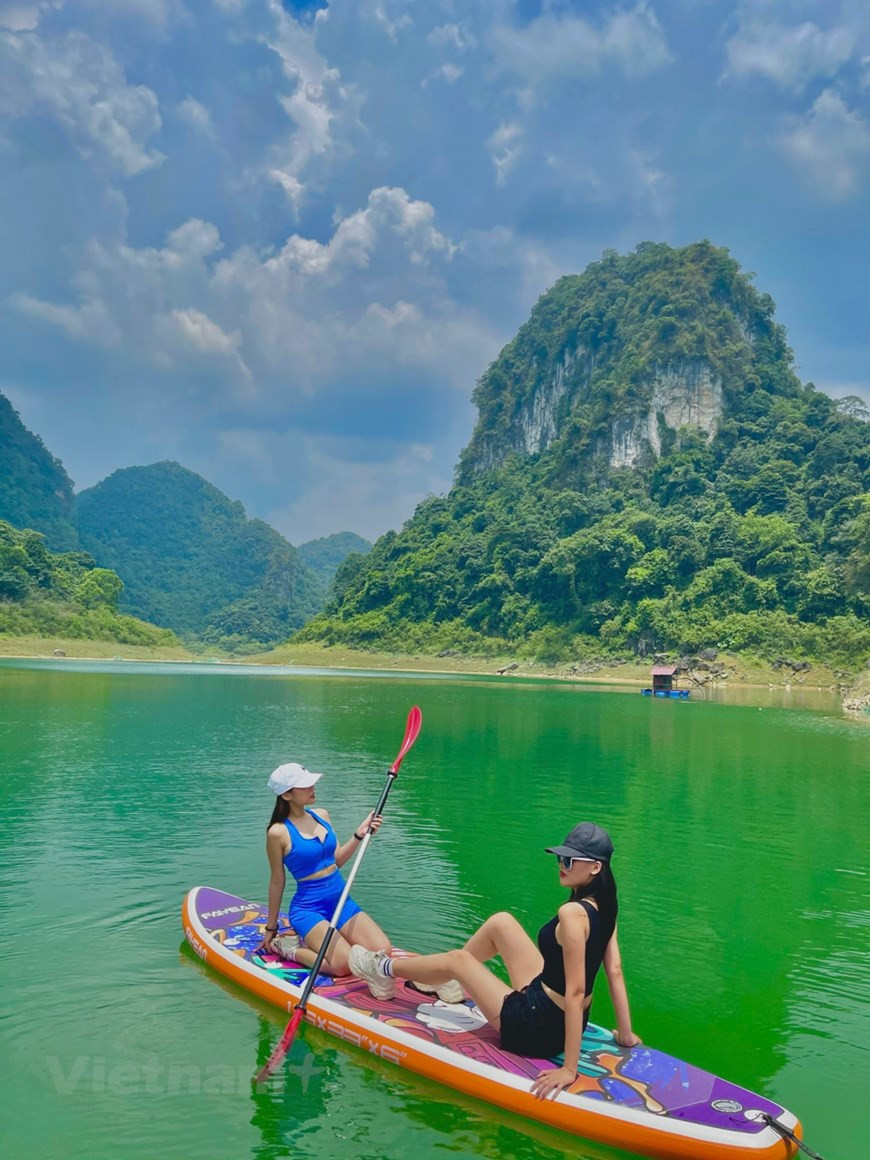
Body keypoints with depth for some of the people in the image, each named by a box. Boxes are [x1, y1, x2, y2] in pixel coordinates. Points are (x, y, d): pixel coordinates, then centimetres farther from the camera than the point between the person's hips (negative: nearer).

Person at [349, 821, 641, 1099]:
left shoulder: (572, 913, -30)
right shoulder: (604, 906, -4)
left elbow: (575, 993, -30)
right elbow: (615, 971, 1)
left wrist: (569, 1069, -26)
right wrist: (625, 1034, 9)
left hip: (534, 1028, -8)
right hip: (563, 1018, 8)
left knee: (457, 960, 10)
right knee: (501, 922, 13)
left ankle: (385, 968, 37)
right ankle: (448, 982, 38)